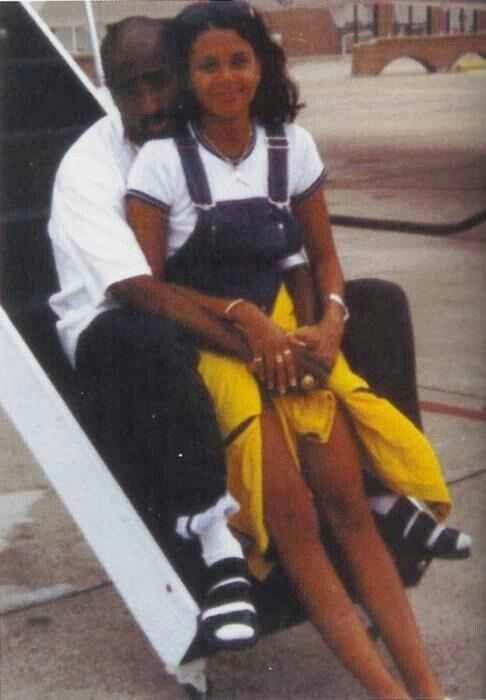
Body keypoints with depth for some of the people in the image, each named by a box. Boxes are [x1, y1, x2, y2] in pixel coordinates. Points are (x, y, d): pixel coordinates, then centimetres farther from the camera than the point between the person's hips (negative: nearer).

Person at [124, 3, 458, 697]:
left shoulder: (292, 145, 5)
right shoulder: (162, 159, -6)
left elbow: (323, 254, 14)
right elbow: (144, 284, -6)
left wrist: (330, 320, -7)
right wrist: (242, 316, -17)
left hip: (285, 331, 3)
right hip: (202, 346, -3)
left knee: (347, 498, -16)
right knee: (294, 520, -20)